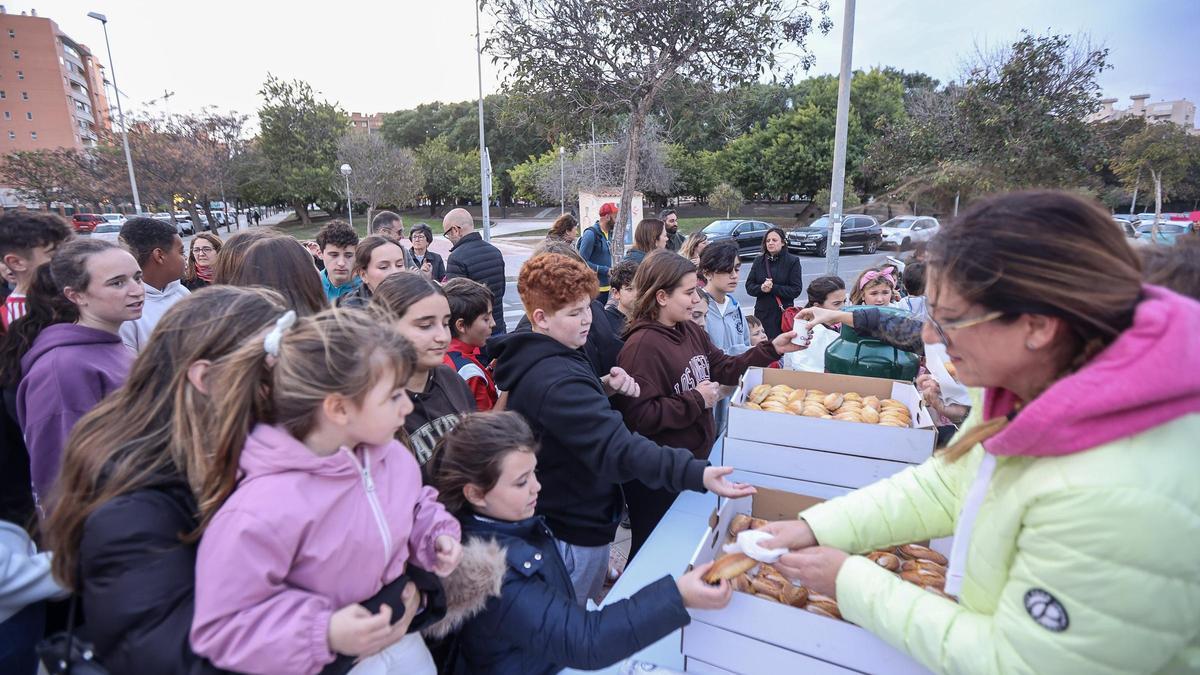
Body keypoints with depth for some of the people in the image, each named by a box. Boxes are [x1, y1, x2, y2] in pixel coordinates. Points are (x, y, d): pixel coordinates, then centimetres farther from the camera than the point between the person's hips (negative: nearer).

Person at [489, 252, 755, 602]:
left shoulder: (533, 359, 2)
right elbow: (616, 447, -41)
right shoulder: (555, 380, -32)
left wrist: (603, 388, -5)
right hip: (577, 532, -10)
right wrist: (696, 473, -48)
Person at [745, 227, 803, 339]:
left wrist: (773, 288, -17)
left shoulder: (792, 261, 0)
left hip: (783, 313, -2)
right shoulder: (759, 261, 10)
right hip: (762, 312, 3)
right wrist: (761, 288, -15)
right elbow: (749, 286, 6)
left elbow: (796, 290, -6)